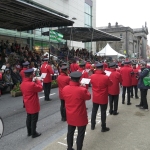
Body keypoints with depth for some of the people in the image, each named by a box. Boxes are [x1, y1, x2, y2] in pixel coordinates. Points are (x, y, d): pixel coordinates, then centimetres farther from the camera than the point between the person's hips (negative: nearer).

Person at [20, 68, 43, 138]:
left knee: (29, 119, 20)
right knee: (34, 120, 6)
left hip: (27, 105, 9)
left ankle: (29, 132, 33)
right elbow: (40, 88, -14)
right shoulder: (32, 84, -29)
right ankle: (34, 133, 18)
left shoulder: (23, 83, 1)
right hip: (33, 105, -9)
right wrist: (38, 81, -3)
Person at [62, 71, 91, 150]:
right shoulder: (82, 90, -25)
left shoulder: (65, 89, -10)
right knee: (80, 134, 13)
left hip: (70, 116, 5)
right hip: (80, 116, -5)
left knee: (70, 132, 21)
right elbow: (88, 96, -6)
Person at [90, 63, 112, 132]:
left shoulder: (92, 76, -9)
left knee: (94, 111, 18)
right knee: (103, 112, 8)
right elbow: (110, 83, -3)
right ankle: (103, 127, 19)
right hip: (103, 98, -4)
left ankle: (92, 125, 29)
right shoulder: (106, 77, -21)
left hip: (95, 98, 4)